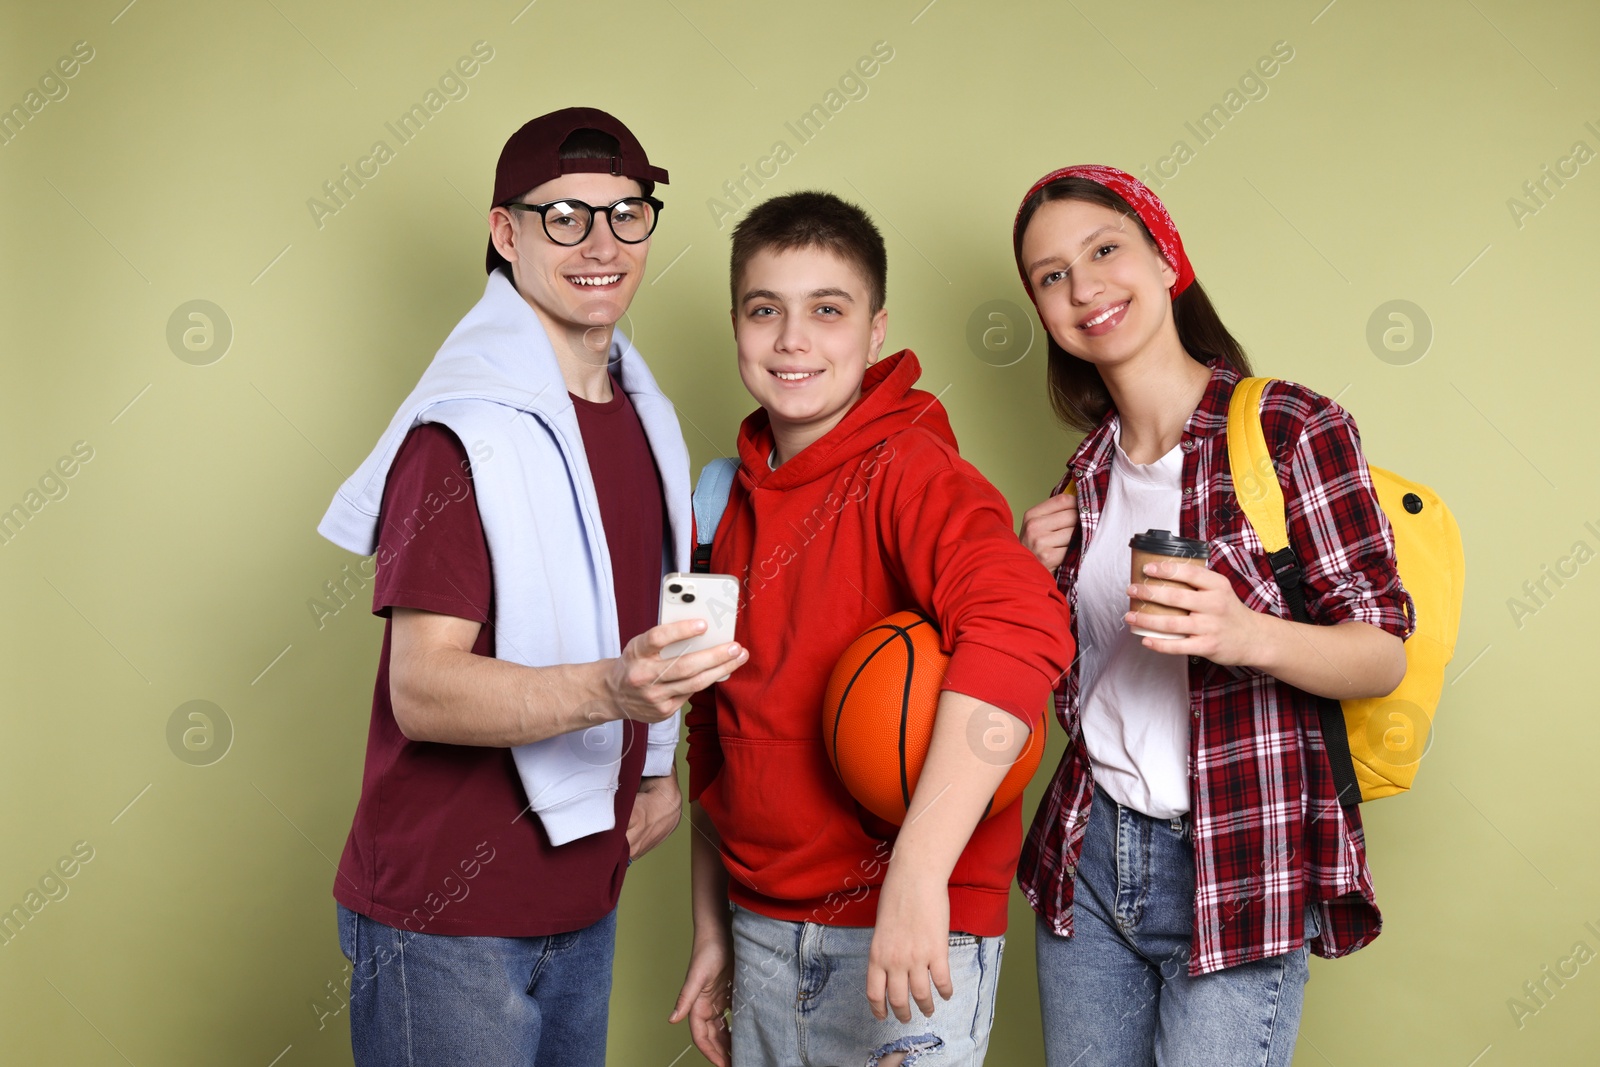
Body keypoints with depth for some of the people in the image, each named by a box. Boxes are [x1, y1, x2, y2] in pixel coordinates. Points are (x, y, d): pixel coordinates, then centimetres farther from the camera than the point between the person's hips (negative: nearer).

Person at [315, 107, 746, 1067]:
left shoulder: (643, 413, 9)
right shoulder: (465, 429, -16)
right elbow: (422, 689, -23)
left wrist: (658, 767, 5)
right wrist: (608, 689, -38)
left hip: (586, 899, 8)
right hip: (448, 918, -7)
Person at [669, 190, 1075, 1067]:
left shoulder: (910, 471, -14)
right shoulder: (738, 500, 6)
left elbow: (1021, 626, -33)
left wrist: (917, 875, -38)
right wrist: (712, 933, 13)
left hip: (904, 939, -6)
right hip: (764, 929, 6)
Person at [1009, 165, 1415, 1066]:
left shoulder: (1293, 430, -10)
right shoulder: (1092, 470, 8)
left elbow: (1384, 654, -11)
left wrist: (1248, 636, -30)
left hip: (1236, 869, -5)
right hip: (1089, 855, 6)